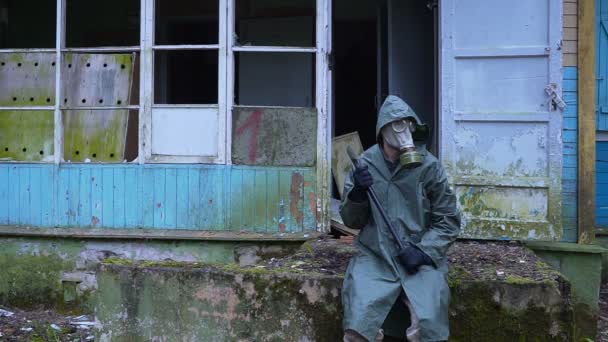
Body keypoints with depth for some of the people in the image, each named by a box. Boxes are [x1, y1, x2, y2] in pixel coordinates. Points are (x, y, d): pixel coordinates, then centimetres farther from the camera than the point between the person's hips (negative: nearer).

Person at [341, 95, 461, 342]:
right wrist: (358, 192, -13)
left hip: (420, 259, -1)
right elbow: (351, 221, 6)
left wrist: (424, 250, -12)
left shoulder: (428, 167, -2)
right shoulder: (366, 164, 2)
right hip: (375, 257, 1)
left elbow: (448, 221, 3)